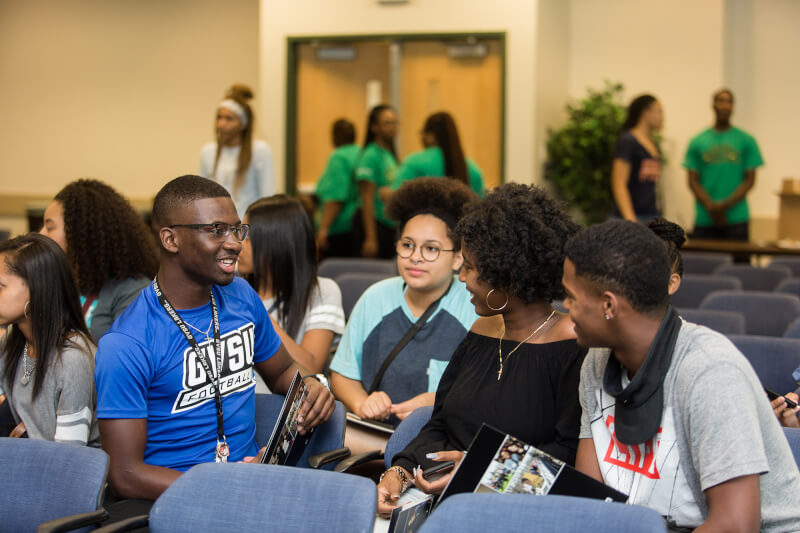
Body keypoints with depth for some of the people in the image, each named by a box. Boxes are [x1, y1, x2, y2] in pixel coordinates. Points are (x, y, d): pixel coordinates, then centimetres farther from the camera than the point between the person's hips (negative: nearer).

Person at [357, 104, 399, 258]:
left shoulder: (392, 155, 13)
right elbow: (367, 199, -17)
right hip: (377, 223, -8)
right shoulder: (371, 156, -12)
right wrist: (370, 238, -21)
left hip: (392, 225, 8)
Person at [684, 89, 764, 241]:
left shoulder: (747, 141, 6)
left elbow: (750, 180, 2)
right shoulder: (697, 142, 8)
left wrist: (726, 205, -11)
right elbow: (693, 181, 4)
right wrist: (711, 207, -12)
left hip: (736, 219, -1)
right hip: (704, 220, 1)